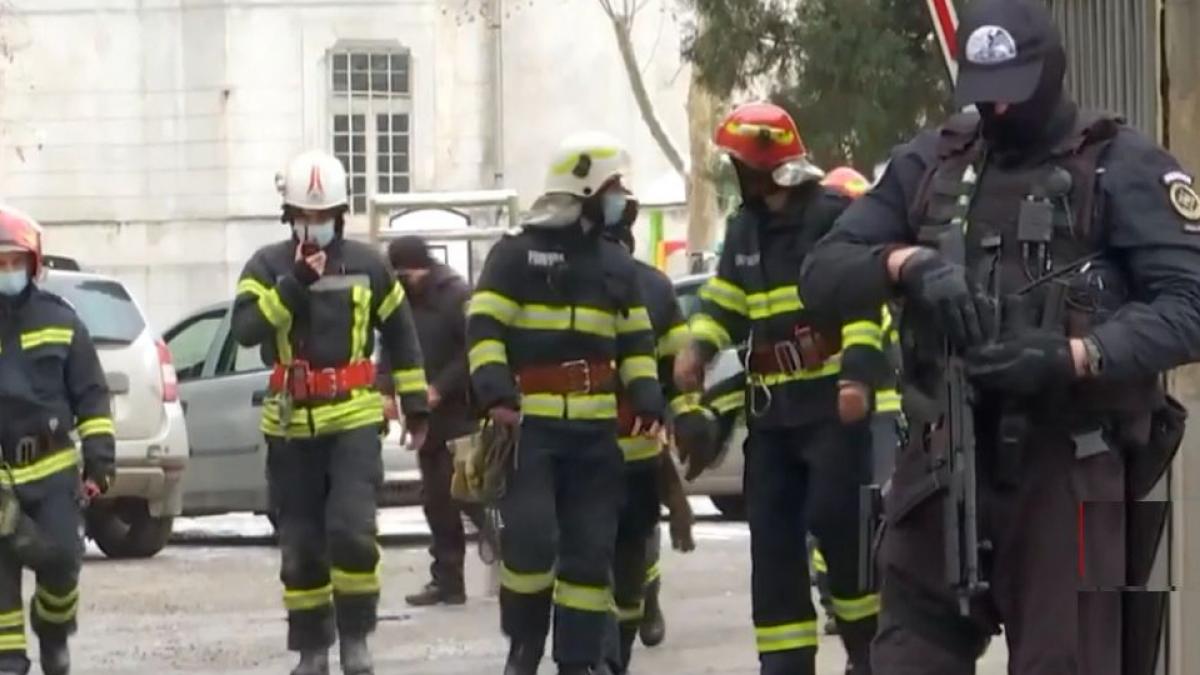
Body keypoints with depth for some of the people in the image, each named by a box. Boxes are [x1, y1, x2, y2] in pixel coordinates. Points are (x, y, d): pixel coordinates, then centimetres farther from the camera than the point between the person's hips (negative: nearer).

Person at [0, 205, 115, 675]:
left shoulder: (57, 320, 5)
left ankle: (54, 636, 24)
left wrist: (99, 455, 1)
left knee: (61, 560, -3)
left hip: (52, 468, 1)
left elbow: (91, 394, 8)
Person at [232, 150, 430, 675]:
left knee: (352, 530, -15)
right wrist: (292, 286, -23)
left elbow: (400, 335, 17)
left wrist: (415, 402, 17)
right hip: (291, 425, 1)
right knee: (301, 546, 5)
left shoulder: (367, 266, 6)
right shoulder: (268, 266, 1)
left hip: (353, 420, -1)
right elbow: (245, 330, -14)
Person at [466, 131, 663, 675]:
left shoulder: (615, 263, 16)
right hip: (531, 423, -5)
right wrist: (495, 393, -20)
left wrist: (647, 400, 5)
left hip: (595, 427, 5)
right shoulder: (517, 254, -1)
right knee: (530, 536, -16)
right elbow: (484, 328, -6)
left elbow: (636, 341, 20)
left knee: (591, 547, 2)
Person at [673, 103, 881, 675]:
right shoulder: (743, 228, 16)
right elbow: (724, 301, 21)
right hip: (769, 406, 8)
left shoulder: (832, 215, -9)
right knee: (772, 536, 5)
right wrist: (698, 348, 1)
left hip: (830, 399, -8)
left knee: (834, 518, -14)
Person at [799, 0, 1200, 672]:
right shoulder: (927, 165, 12)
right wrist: (906, 261, -14)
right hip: (944, 465, 4)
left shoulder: (1124, 167, -1)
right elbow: (823, 277, 7)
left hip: (1067, 472, -4)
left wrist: (1070, 358, -23)